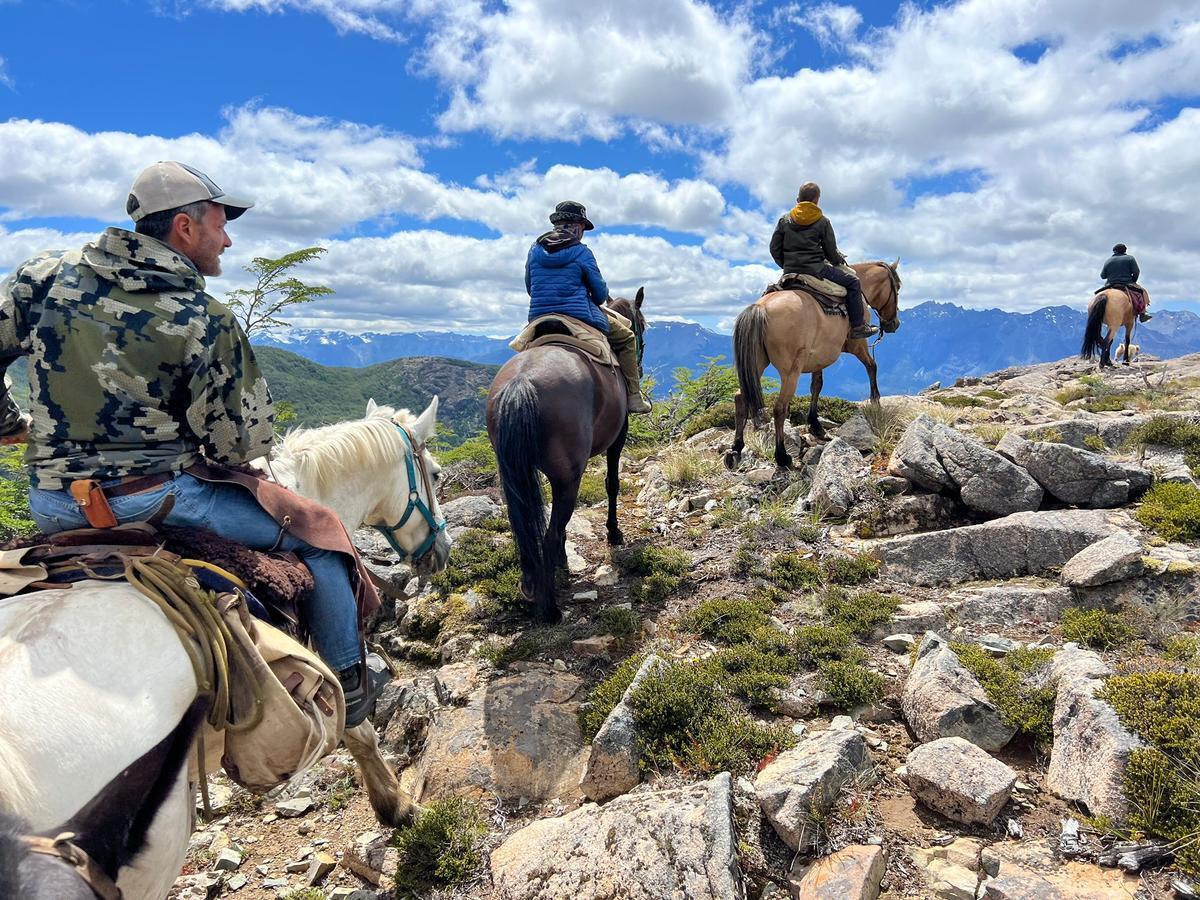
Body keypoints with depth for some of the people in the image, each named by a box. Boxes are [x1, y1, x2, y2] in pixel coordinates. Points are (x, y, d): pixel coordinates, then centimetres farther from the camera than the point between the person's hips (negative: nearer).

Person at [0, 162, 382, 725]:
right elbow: (244, 444, -11)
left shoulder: (46, 275, 2)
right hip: (158, 500, -5)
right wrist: (208, 451, 12)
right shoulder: (206, 321, -12)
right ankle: (347, 688, 21)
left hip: (51, 508, 6)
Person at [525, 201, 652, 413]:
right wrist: (593, 301, 20)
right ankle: (633, 397, 8)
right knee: (626, 337, 14)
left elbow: (530, 288, 16)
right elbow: (601, 294, -2)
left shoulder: (535, 250, 8)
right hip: (580, 316, -5)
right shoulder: (582, 252, -5)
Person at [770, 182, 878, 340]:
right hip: (815, 270, -4)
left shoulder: (784, 220, 9)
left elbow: (774, 249, 9)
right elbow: (831, 252, 1)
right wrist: (840, 260, 23)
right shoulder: (823, 221, 1)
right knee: (852, 282, 7)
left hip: (789, 272, 5)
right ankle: (857, 327, 6)